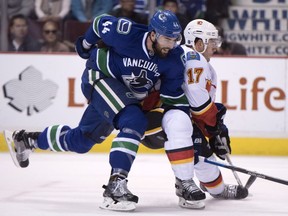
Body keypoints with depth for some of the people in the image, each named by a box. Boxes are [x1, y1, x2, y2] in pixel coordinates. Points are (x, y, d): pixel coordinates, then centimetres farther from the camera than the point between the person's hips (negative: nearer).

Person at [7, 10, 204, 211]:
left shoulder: (175, 59, -20)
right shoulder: (125, 33, -32)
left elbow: (175, 98, -9)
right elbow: (100, 22, -10)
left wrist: (185, 125, -16)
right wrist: (86, 44, 7)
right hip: (101, 77, -5)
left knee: (81, 141, 14)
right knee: (133, 121, -30)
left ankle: (27, 140, 37)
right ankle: (116, 184, -30)